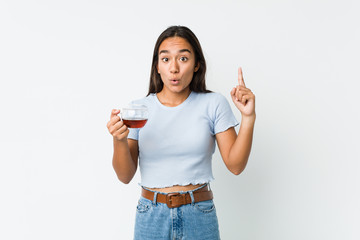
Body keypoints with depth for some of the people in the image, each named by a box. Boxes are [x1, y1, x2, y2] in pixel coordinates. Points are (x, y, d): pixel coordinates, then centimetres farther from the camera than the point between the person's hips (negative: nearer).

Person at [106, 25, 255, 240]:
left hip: (199, 217, 0)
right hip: (151, 216, 1)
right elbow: (125, 176, -2)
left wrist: (248, 118, -15)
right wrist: (119, 140, -19)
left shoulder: (213, 104, -2)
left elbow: (235, 165, -5)